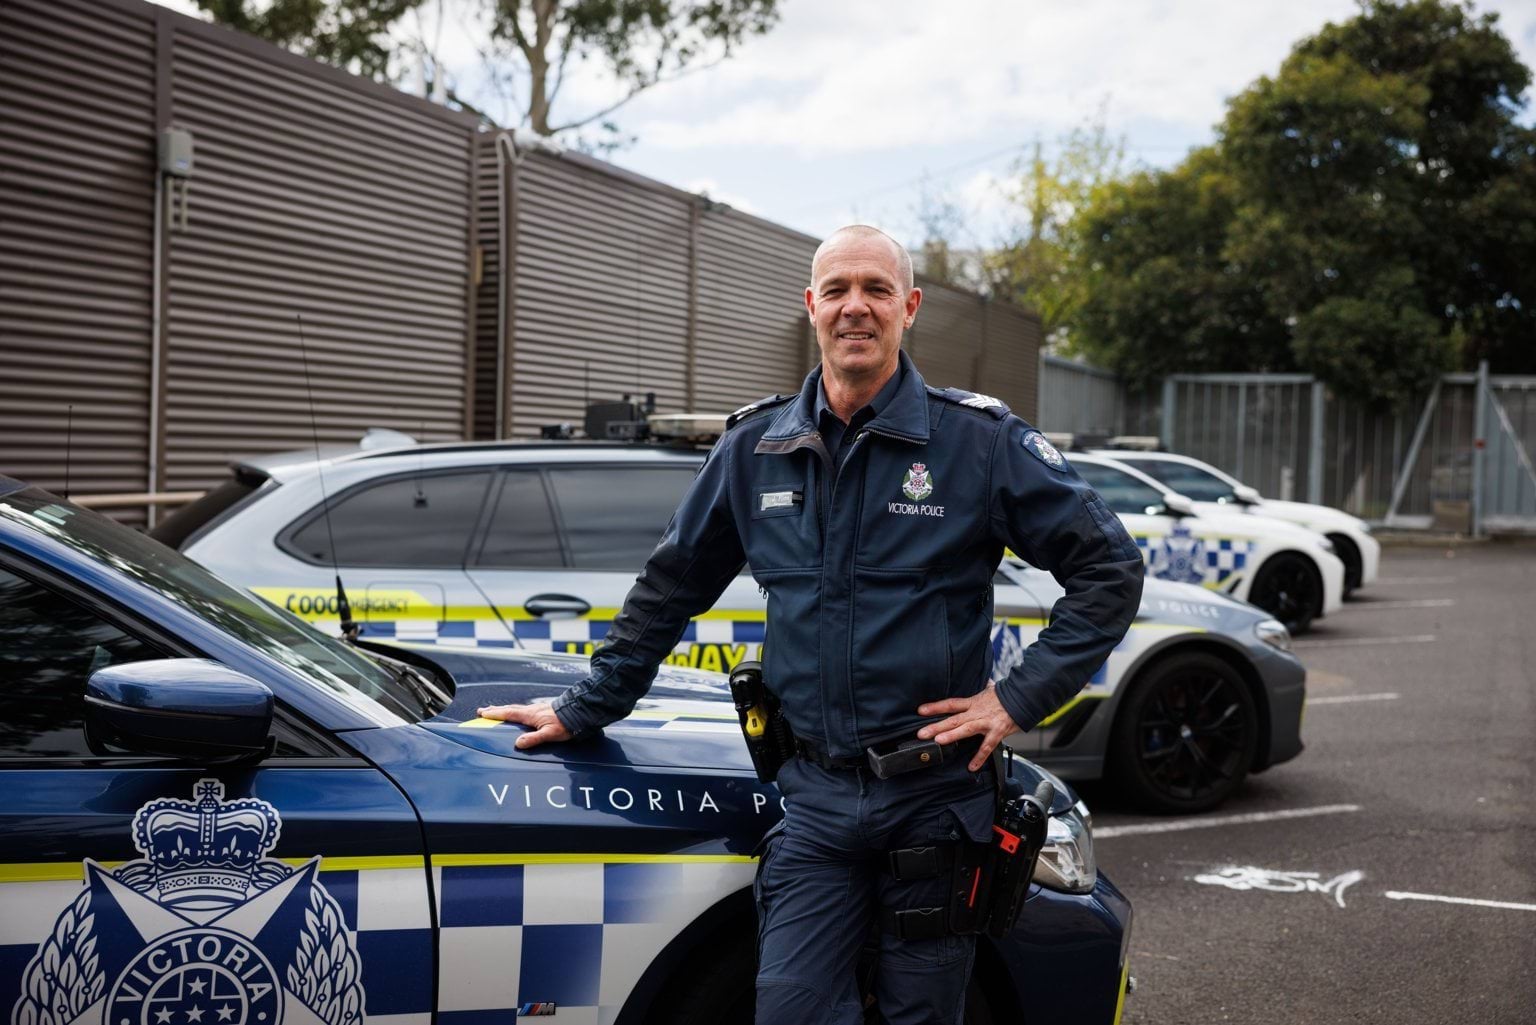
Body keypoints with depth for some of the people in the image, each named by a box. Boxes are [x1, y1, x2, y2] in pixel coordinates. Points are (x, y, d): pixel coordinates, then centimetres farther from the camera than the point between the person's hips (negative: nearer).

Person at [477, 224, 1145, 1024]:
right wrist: (583, 711, 18)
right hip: (815, 797, 2)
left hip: (935, 797, -2)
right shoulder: (756, 448, 6)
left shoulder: (980, 440, -4)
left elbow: (1110, 569, -1)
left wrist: (1019, 699, -8)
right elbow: (669, 590, 16)